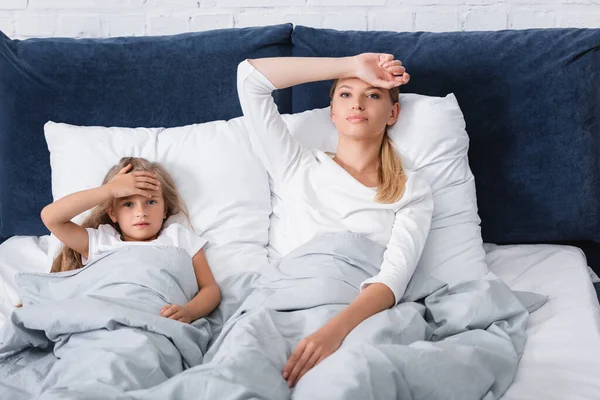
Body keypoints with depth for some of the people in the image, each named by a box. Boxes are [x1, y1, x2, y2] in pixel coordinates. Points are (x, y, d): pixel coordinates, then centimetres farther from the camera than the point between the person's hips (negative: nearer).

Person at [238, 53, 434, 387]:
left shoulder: (412, 190, 14)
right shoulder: (298, 169, 21)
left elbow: (396, 275, -4)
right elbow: (250, 76, 16)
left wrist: (336, 329, -24)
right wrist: (350, 65, 16)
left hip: (362, 316, -1)